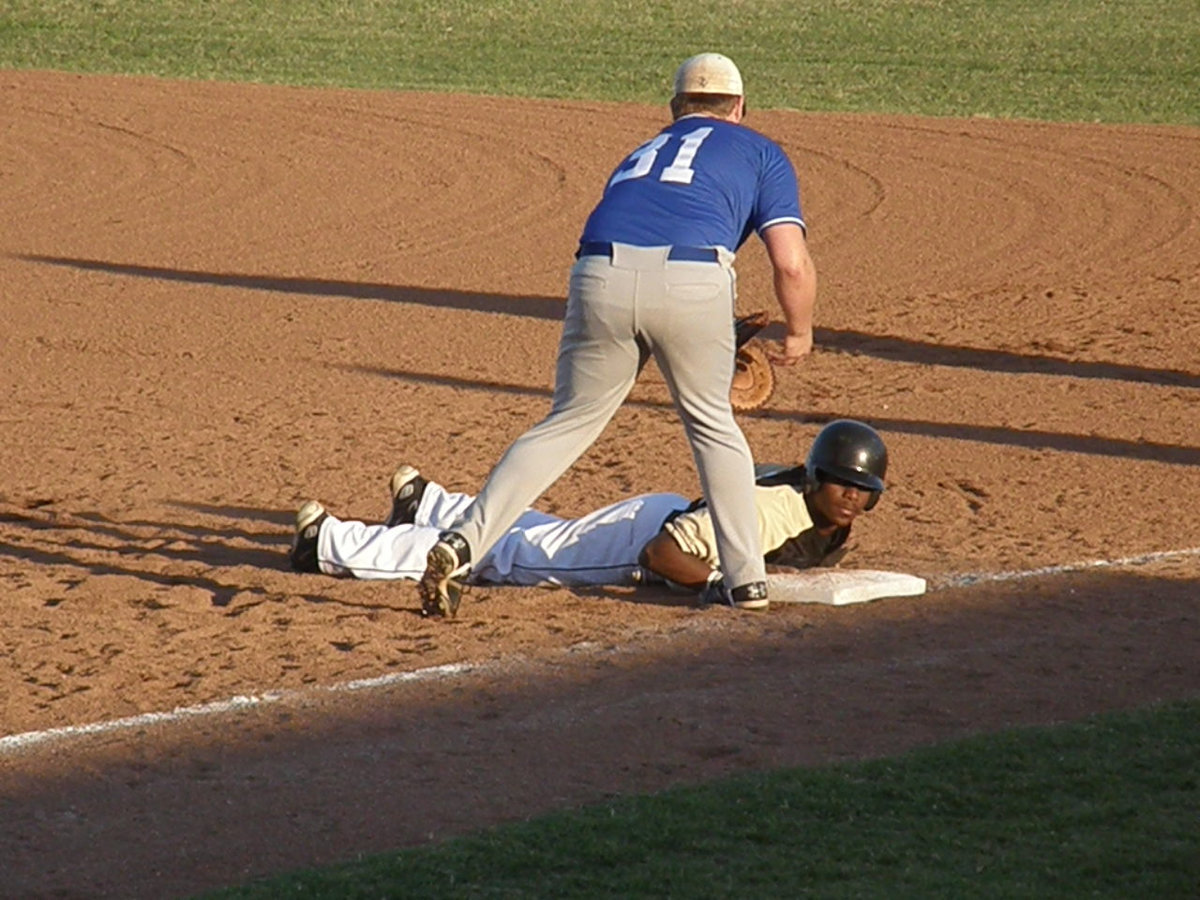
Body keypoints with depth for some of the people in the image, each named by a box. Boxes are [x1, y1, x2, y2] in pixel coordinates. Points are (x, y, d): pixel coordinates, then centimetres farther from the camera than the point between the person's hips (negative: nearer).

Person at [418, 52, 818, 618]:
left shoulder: (641, 154, 38)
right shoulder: (760, 152, 25)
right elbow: (791, 263, 11)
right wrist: (799, 334, 29)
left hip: (601, 275, 3)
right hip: (692, 280, -3)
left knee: (567, 425, 13)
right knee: (712, 424, 19)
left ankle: (462, 544, 0)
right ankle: (747, 577, 16)